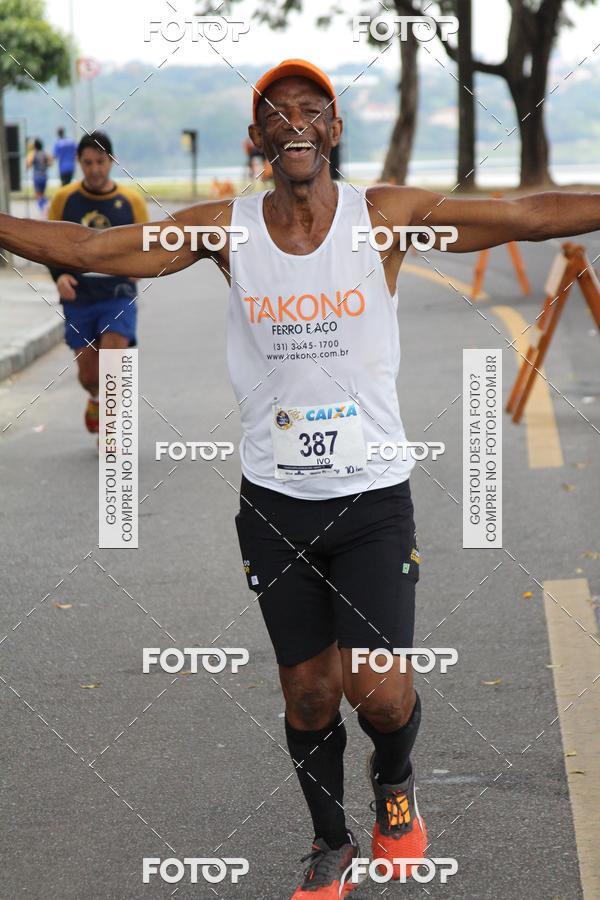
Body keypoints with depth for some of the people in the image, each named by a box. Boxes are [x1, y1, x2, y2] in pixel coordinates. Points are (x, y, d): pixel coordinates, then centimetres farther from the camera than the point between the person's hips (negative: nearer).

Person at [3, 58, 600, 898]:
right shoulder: (226, 228, -2)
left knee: (380, 693, -10)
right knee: (307, 693, 10)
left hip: (374, 497, -2)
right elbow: (88, 248, -2)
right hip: (274, 503, 2)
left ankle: (397, 780, 25)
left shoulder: (385, 216, -7)